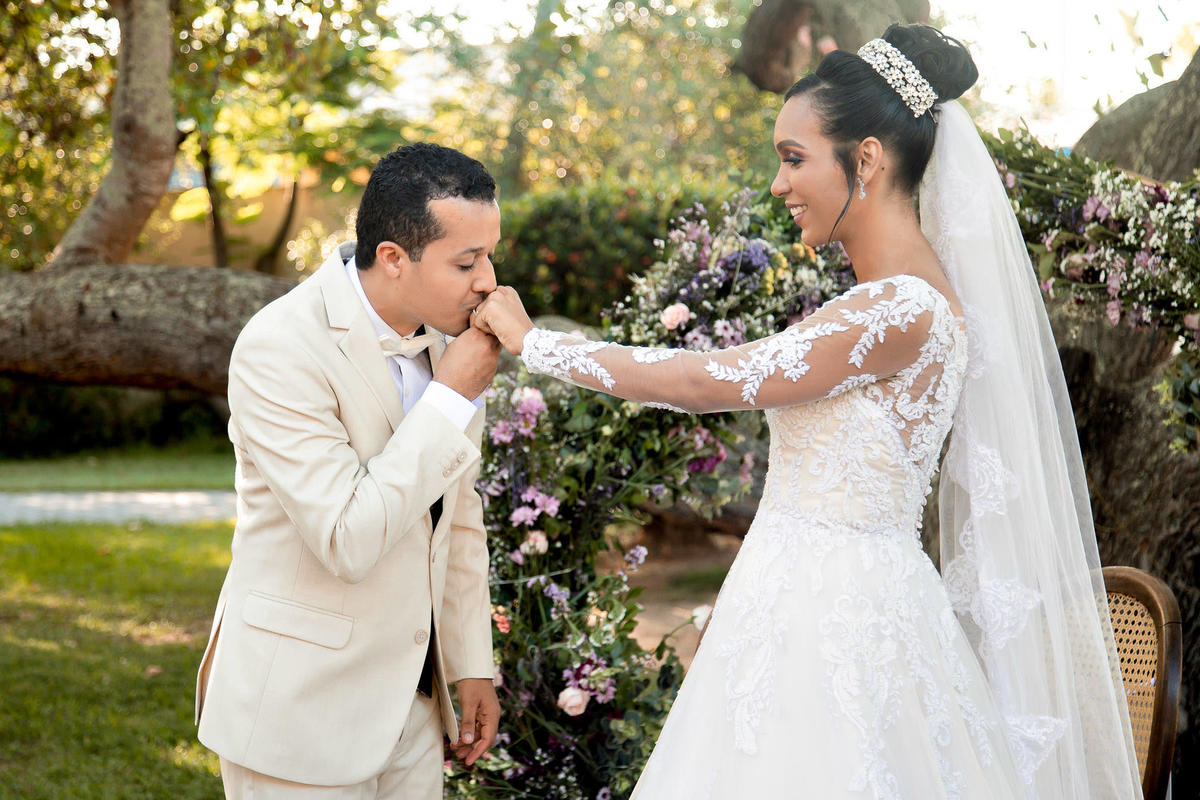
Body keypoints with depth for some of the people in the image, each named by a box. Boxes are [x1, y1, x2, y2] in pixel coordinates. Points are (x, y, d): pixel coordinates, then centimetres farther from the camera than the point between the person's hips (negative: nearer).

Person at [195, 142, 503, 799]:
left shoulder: (444, 329, 2)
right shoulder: (279, 348, -21)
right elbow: (348, 540, -27)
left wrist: (471, 665, 13)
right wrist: (453, 397, -23)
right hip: (298, 706, -6)